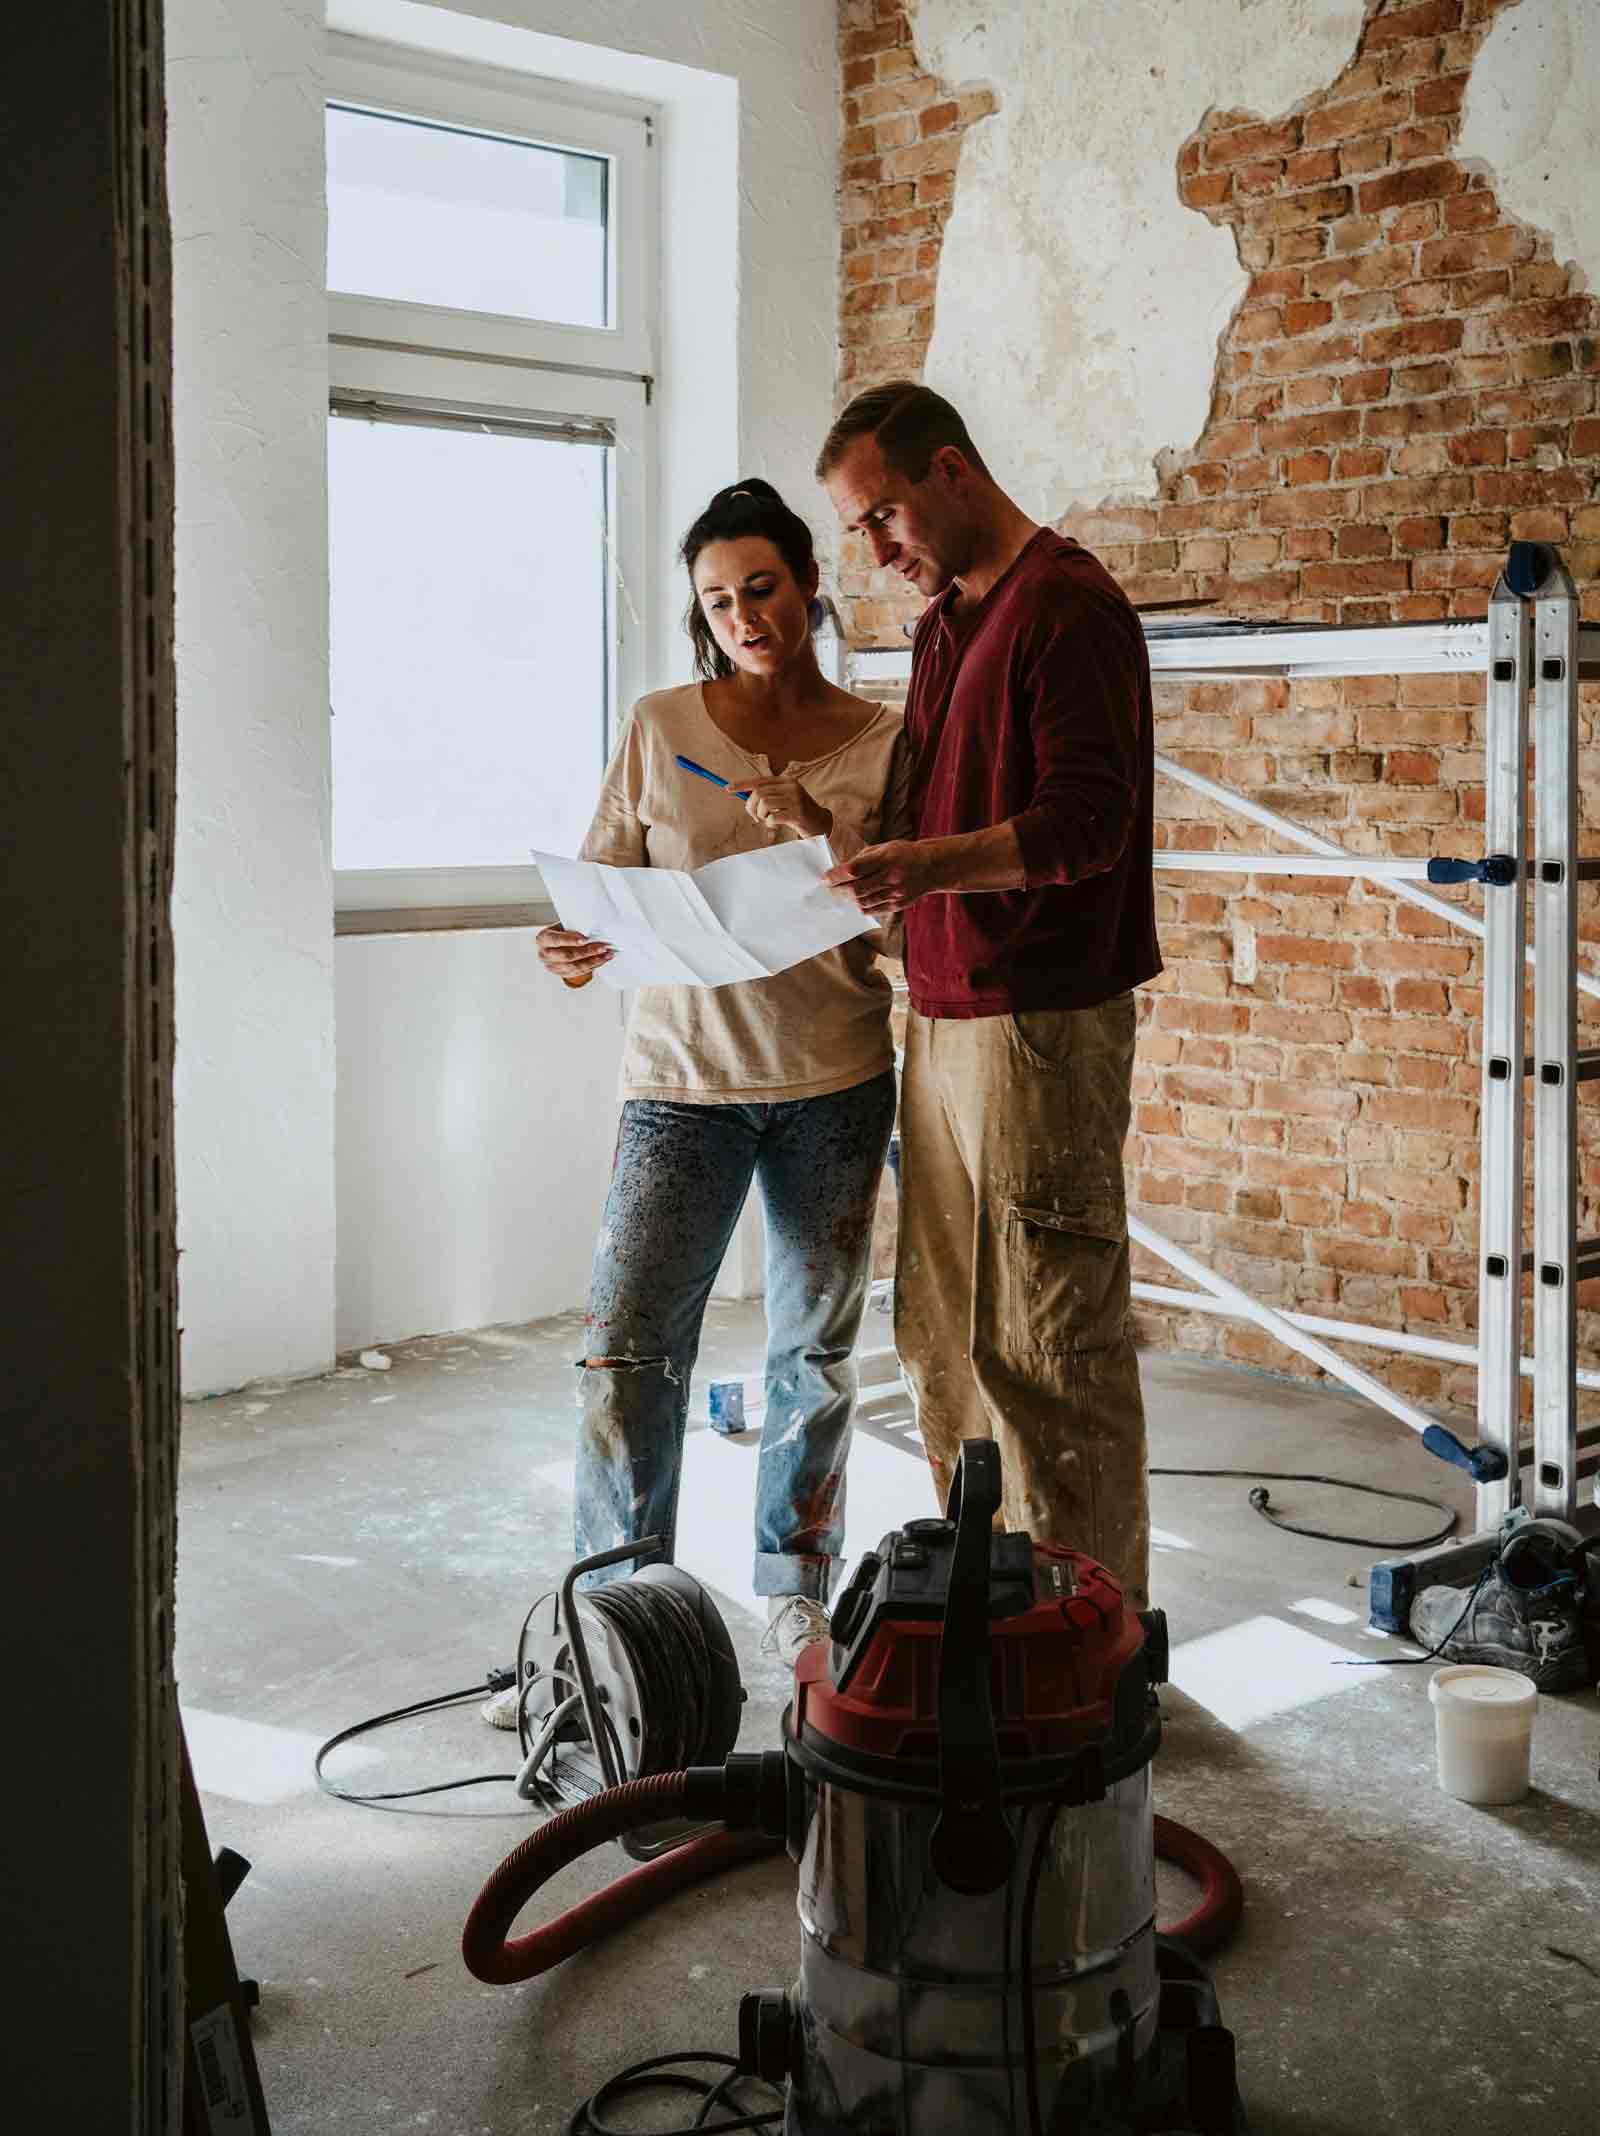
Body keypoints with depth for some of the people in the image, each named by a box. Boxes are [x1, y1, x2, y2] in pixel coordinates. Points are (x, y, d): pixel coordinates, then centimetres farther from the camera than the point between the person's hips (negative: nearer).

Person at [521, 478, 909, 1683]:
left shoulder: (880, 744, 2)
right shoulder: (661, 731, 2)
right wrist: (576, 946, -19)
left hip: (835, 1082, 1)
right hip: (684, 1079, -1)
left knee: (817, 1346, 11)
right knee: (629, 1341, -9)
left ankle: (798, 1590, 29)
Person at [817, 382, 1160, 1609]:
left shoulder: (1069, 606, -9)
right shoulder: (945, 622, 20)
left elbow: (1085, 821, -18)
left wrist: (930, 866, -31)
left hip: (1043, 1023, -9)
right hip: (942, 1021, 9)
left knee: (1049, 1347, -4)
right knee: (944, 1336, 11)